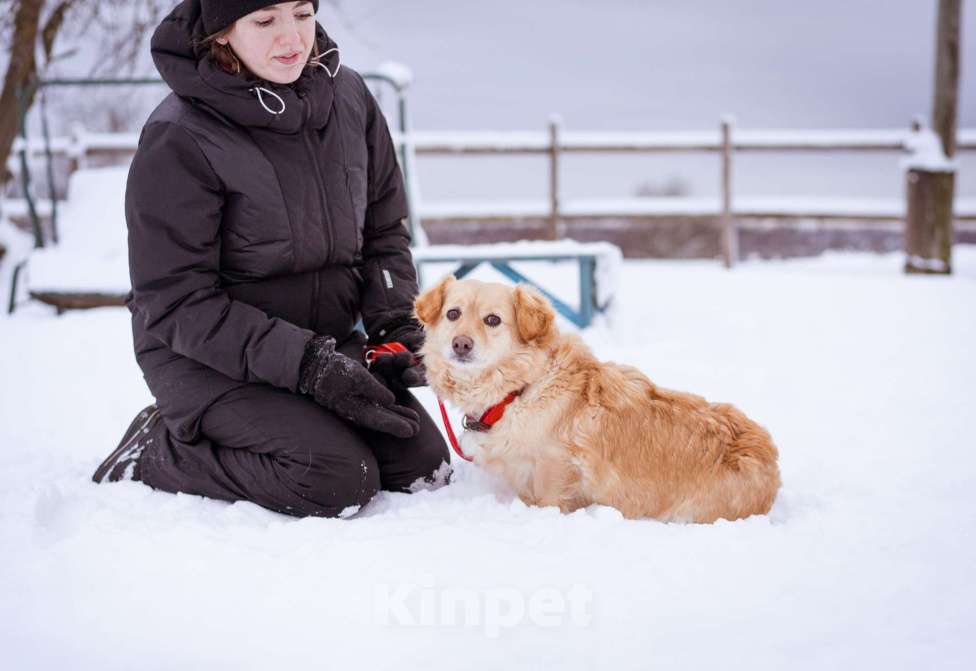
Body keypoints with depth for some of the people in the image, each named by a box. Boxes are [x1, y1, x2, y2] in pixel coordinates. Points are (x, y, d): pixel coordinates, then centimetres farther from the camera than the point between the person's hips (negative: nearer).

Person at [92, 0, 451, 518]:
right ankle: (154, 452, -2)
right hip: (205, 356, -6)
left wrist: (397, 326, -8)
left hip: (323, 342, 6)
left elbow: (384, 232, 9)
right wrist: (304, 364, -25)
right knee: (338, 480, -24)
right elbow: (174, 303, -18)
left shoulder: (347, 95, -2)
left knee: (423, 467, -4)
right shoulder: (178, 138, -19)